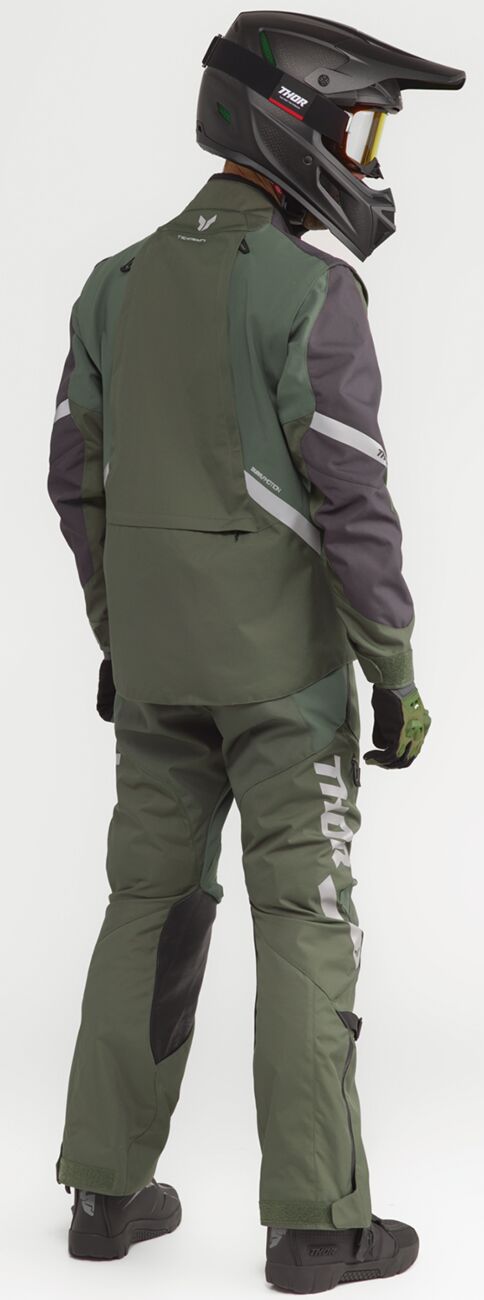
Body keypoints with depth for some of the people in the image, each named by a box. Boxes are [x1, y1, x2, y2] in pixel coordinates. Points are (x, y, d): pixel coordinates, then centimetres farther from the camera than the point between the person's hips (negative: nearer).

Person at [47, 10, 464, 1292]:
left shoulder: (118, 284, 6)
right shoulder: (312, 294, -15)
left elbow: (81, 483, 11)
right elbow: (351, 502, -18)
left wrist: (115, 638, 21)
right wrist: (399, 678, -11)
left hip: (160, 647, 6)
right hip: (280, 654, -6)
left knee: (154, 903, 14)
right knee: (305, 923, 1)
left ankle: (109, 1187, 18)